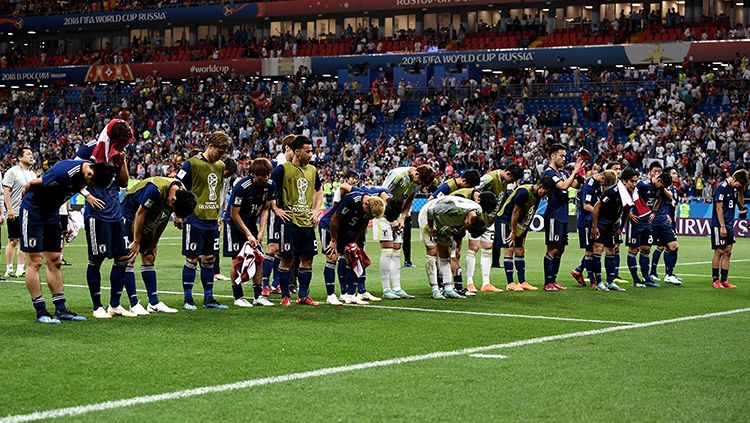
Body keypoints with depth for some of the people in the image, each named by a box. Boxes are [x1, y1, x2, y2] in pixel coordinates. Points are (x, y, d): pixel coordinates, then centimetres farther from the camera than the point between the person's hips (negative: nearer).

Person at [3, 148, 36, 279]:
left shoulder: (32, 174, 15)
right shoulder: (12, 172, -7)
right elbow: (6, 191, -12)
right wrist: (9, 209, -19)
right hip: (15, 213, -7)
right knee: (13, 241, -4)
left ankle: (20, 269, 12)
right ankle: (9, 270, 1)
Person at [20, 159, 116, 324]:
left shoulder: (85, 174, -8)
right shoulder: (64, 173, -33)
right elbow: (32, 184, -19)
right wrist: (25, 192, 0)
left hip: (51, 212, 8)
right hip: (32, 210, -8)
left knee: (55, 261, 7)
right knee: (34, 262, -6)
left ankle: (61, 310, 8)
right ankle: (41, 312, -4)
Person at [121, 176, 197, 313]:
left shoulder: (182, 194, -11)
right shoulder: (155, 189, -34)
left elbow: (163, 220, 1)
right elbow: (140, 214, -24)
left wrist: (154, 244, 3)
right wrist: (136, 242, -18)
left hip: (148, 224, 8)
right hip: (129, 216, -8)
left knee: (149, 259, 6)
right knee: (129, 259, -11)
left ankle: (154, 303, 8)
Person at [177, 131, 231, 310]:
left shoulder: (220, 166, 11)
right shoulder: (192, 164, -10)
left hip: (212, 221, 6)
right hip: (194, 219, -6)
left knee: (209, 259, 9)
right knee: (192, 259, -3)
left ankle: (208, 298, 16)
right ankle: (188, 300, 3)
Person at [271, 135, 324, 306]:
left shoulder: (312, 170, 12)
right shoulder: (283, 169, -6)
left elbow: (319, 191, 28)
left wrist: (316, 210, 16)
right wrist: (276, 209, -9)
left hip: (307, 222, 6)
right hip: (289, 221, -6)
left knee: (307, 258, 6)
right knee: (287, 258, -3)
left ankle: (303, 295, 14)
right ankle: (285, 296, 6)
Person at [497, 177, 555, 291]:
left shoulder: (537, 196, 1)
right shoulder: (524, 192, -25)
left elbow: (528, 216, 9)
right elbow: (515, 211, -21)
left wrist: (523, 233, 8)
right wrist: (513, 232, -15)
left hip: (518, 224, 9)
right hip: (506, 220, -9)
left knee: (520, 251, 6)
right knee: (510, 250, -11)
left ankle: (522, 282, 9)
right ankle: (510, 283, -10)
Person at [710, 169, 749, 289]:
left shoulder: (735, 188, 9)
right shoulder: (721, 187, -14)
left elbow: (741, 205, 14)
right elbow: (719, 208, -16)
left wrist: (741, 191, 0)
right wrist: (722, 227, -18)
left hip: (729, 225, 8)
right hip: (719, 225, -8)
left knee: (728, 252, 6)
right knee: (719, 251, -4)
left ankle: (724, 280, 9)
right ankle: (715, 280, 3)